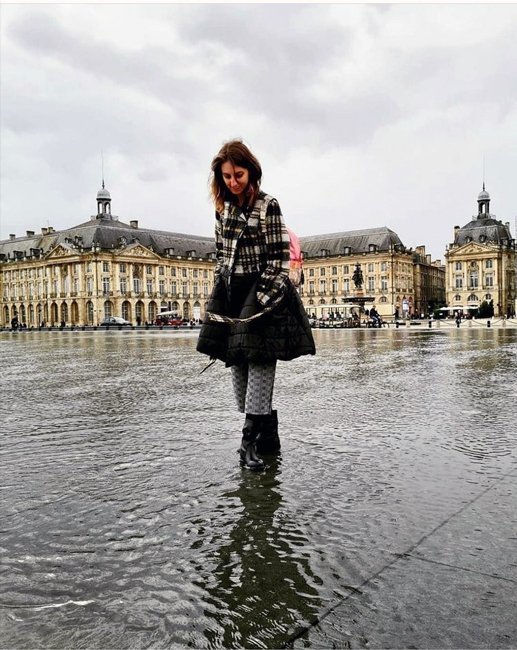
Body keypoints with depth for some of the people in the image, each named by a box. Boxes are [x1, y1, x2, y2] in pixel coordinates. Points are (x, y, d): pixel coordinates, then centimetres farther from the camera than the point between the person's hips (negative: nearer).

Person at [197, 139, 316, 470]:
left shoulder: (268, 206, -7)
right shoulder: (224, 207, 12)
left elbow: (278, 260, -11)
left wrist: (260, 301, -16)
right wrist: (219, 298, 9)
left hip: (262, 295, -7)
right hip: (231, 296, 7)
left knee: (259, 368, -7)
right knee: (239, 370, 9)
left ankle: (251, 441, 2)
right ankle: (269, 439, 23)